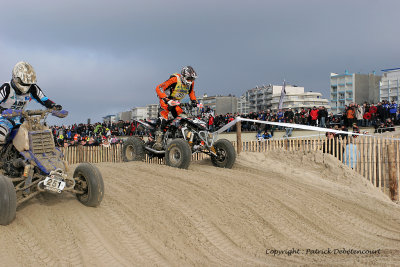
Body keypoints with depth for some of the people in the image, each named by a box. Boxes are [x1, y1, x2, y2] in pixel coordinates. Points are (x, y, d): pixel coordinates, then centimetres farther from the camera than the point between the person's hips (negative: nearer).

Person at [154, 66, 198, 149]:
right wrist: (166, 100, -38)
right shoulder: (175, 79, -26)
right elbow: (158, 88, -28)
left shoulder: (191, 82, -5)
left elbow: (191, 91, 20)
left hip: (176, 102, 8)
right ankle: (158, 141, -36)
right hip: (166, 99, -7)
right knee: (163, 117, -27)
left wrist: (194, 100, 2)